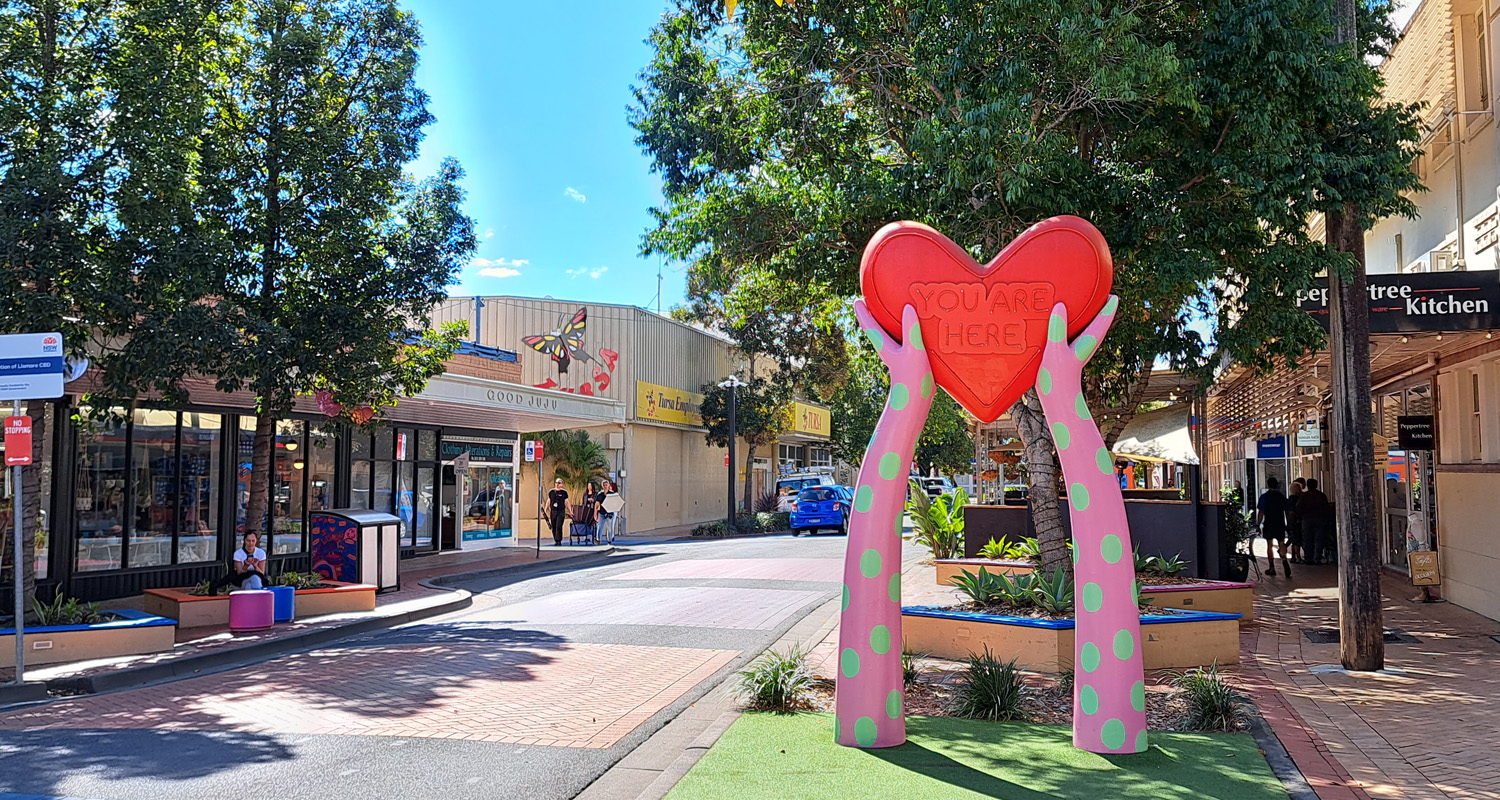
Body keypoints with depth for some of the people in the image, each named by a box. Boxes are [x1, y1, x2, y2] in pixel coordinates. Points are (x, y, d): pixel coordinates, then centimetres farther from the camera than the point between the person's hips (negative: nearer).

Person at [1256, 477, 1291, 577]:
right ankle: (1284, 560, -22)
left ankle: (1271, 568, 7)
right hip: (1280, 524, 2)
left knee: (1269, 545, 6)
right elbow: (1287, 511, 6)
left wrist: (1258, 524, -5)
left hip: (1268, 524, -2)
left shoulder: (1264, 496, -4)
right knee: (1281, 544, 6)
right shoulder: (1282, 496, 5)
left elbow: (1261, 512, -9)